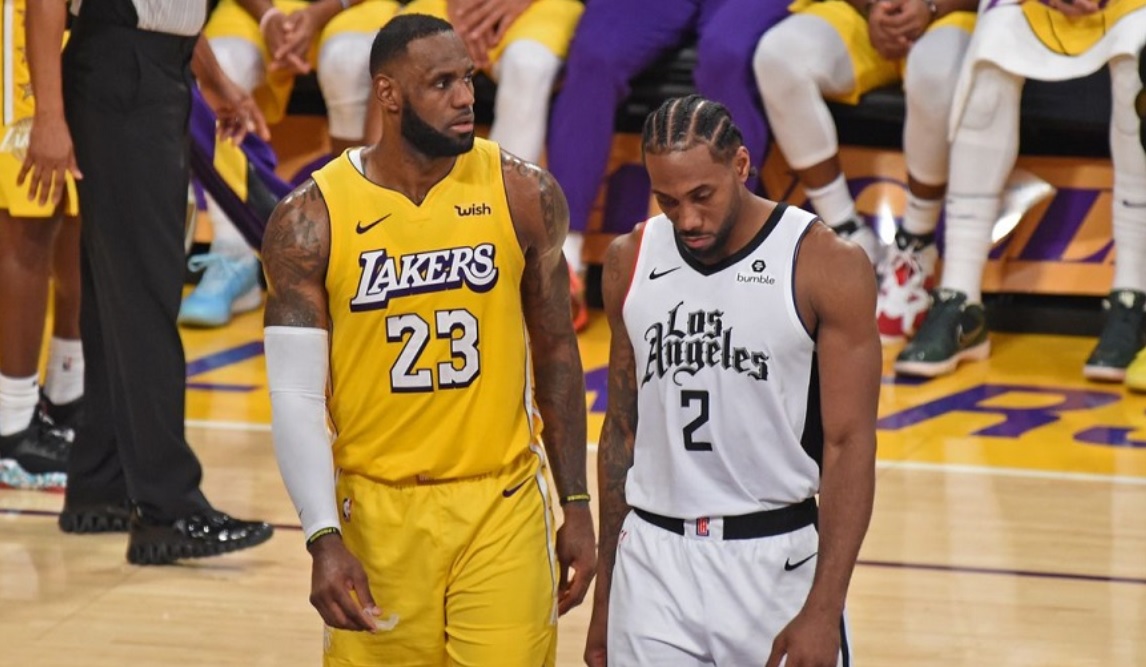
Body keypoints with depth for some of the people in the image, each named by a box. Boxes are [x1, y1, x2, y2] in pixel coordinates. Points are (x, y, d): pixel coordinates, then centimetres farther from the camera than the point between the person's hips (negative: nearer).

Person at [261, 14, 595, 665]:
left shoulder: (523, 194, -2)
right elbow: (296, 396, -8)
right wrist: (325, 539, -17)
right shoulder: (311, 218, -7)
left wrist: (577, 505, 7)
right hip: (377, 512, 0)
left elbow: (556, 353, 8)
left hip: (504, 507, 0)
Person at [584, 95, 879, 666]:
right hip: (653, 560, 3)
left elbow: (849, 445, -9)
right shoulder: (630, 262, 5)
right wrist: (605, 597, 14)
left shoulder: (826, 266, -8)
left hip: (775, 558, -3)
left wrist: (824, 610, -16)